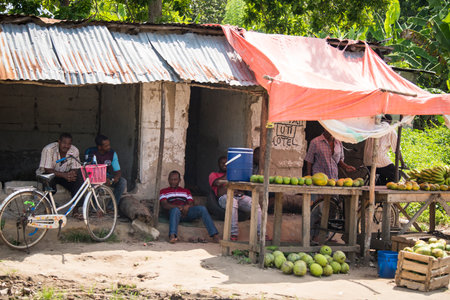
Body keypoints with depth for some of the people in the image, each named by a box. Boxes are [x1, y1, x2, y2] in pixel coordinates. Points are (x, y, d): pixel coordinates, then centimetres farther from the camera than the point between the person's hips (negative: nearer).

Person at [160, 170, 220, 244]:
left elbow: (191, 204, 17)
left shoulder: (186, 191, 33)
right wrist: (179, 207, -13)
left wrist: (187, 206, -10)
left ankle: (215, 235, -39)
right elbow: (164, 205, 3)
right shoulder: (164, 191, 23)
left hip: (187, 212, 3)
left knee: (202, 209, -26)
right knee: (175, 210, -41)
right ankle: (172, 236, -64)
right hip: (174, 211, -3)